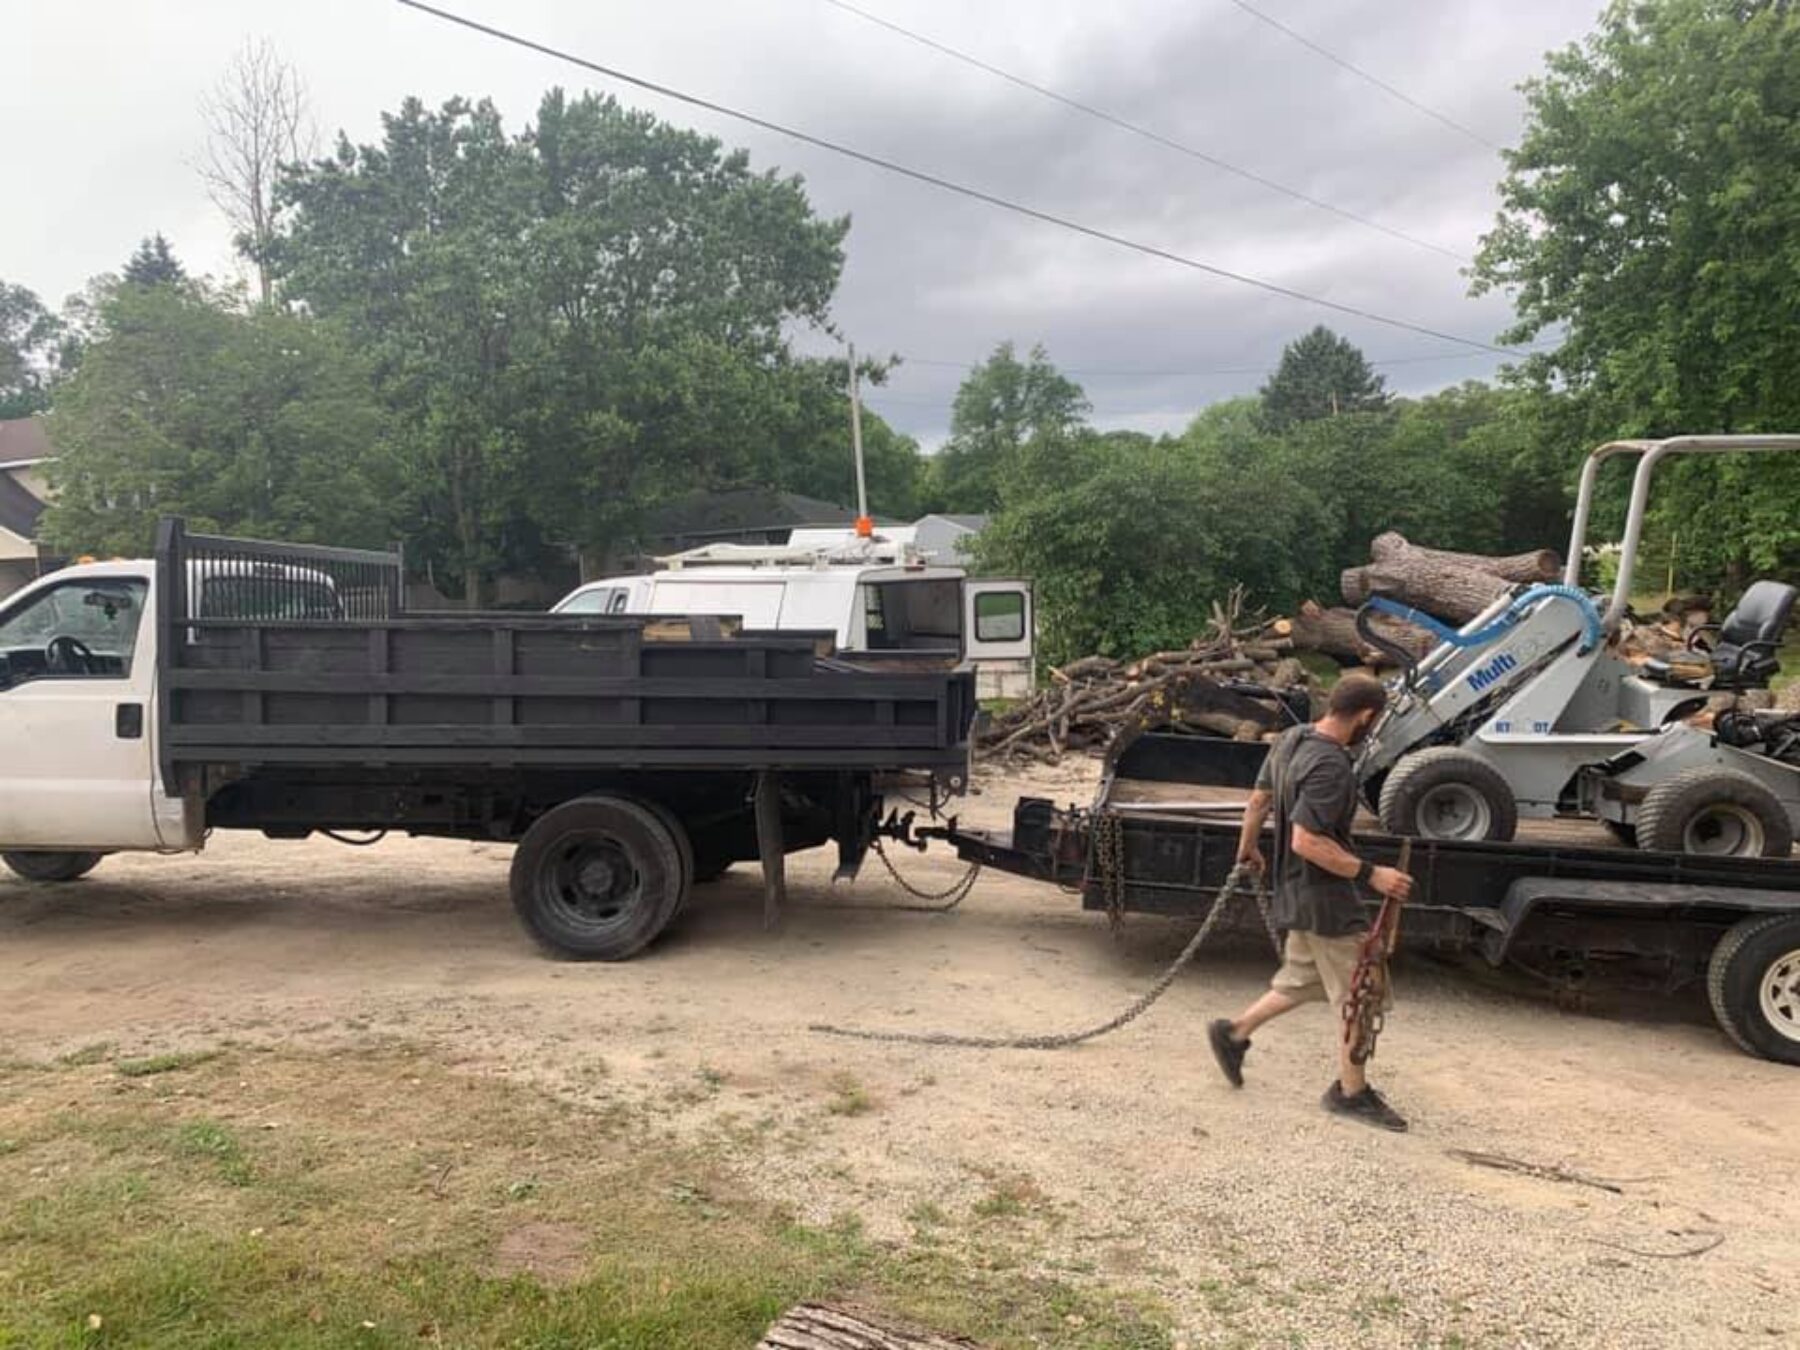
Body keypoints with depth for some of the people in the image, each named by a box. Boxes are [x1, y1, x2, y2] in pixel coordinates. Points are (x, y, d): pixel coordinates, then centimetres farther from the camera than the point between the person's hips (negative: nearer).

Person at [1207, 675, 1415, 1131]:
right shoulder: (1330, 766, -25)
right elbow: (1306, 841, -29)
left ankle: (1234, 1032, 29)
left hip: (1297, 889, 9)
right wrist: (1370, 874, -25)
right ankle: (1352, 1092, 19)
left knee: (1302, 979, 23)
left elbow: (1258, 800, 15)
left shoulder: (1291, 740, 4)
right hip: (1323, 895, -9)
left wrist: (1248, 849, 30)